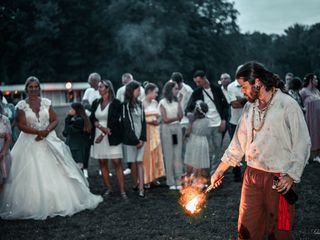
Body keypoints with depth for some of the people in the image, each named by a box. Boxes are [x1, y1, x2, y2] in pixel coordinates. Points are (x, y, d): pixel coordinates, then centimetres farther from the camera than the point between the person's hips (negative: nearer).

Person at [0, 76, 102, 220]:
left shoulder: (46, 102, 6)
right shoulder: (21, 105, -1)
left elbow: (55, 120, 4)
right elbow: (21, 125, -7)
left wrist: (46, 131, -14)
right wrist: (38, 131, -18)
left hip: (49, 141, 2)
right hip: (30, 143, -2)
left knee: (55, 173, 2)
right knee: (32, 176, -3)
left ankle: (60, 202, 13)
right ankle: (34, 207, 6)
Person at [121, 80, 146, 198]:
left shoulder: (140, 104, 11)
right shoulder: (125, 105, -5)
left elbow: (143, 121, 9)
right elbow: (126, 124, -8)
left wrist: (142, 138, -3)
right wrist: (135, 140, -9)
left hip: (140, 138, 4)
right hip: (130, 139, -4)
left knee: (140, 162, 0)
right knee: (133, 162, 2)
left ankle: (141, 188, -2)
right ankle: (135, 184, 15)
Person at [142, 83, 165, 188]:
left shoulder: (155, 103, 10)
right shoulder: (142, 103, -10)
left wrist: (158, 120, -5)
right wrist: (149, 121, -20)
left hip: (155, 131, 7)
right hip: (145, 130, -7)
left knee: (156, 153, 8)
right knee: (146, 155, -3)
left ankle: (154, 177, 18)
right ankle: (145, 179, 4)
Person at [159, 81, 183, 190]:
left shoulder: (177, 101, 9)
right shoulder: (163, 102, -4)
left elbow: (181, 116, -2)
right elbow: (165, 119, -8)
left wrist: (178, 103, -7)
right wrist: (176, 117, -5)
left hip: (177, 128, 4)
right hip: (167, 129, -4)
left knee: (178, 155, 2)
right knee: (169, 155, 0)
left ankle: (178, 180, 7)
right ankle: (171, 182, 7)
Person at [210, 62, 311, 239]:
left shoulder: (288, 105, -10)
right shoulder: (249, 108, 9)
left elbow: (302, 143, -9)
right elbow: (238, 142, 15)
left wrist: (291, 176, -15)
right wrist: (220, 170, 14)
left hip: (278, 179, -5)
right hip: (252, 176, 5)